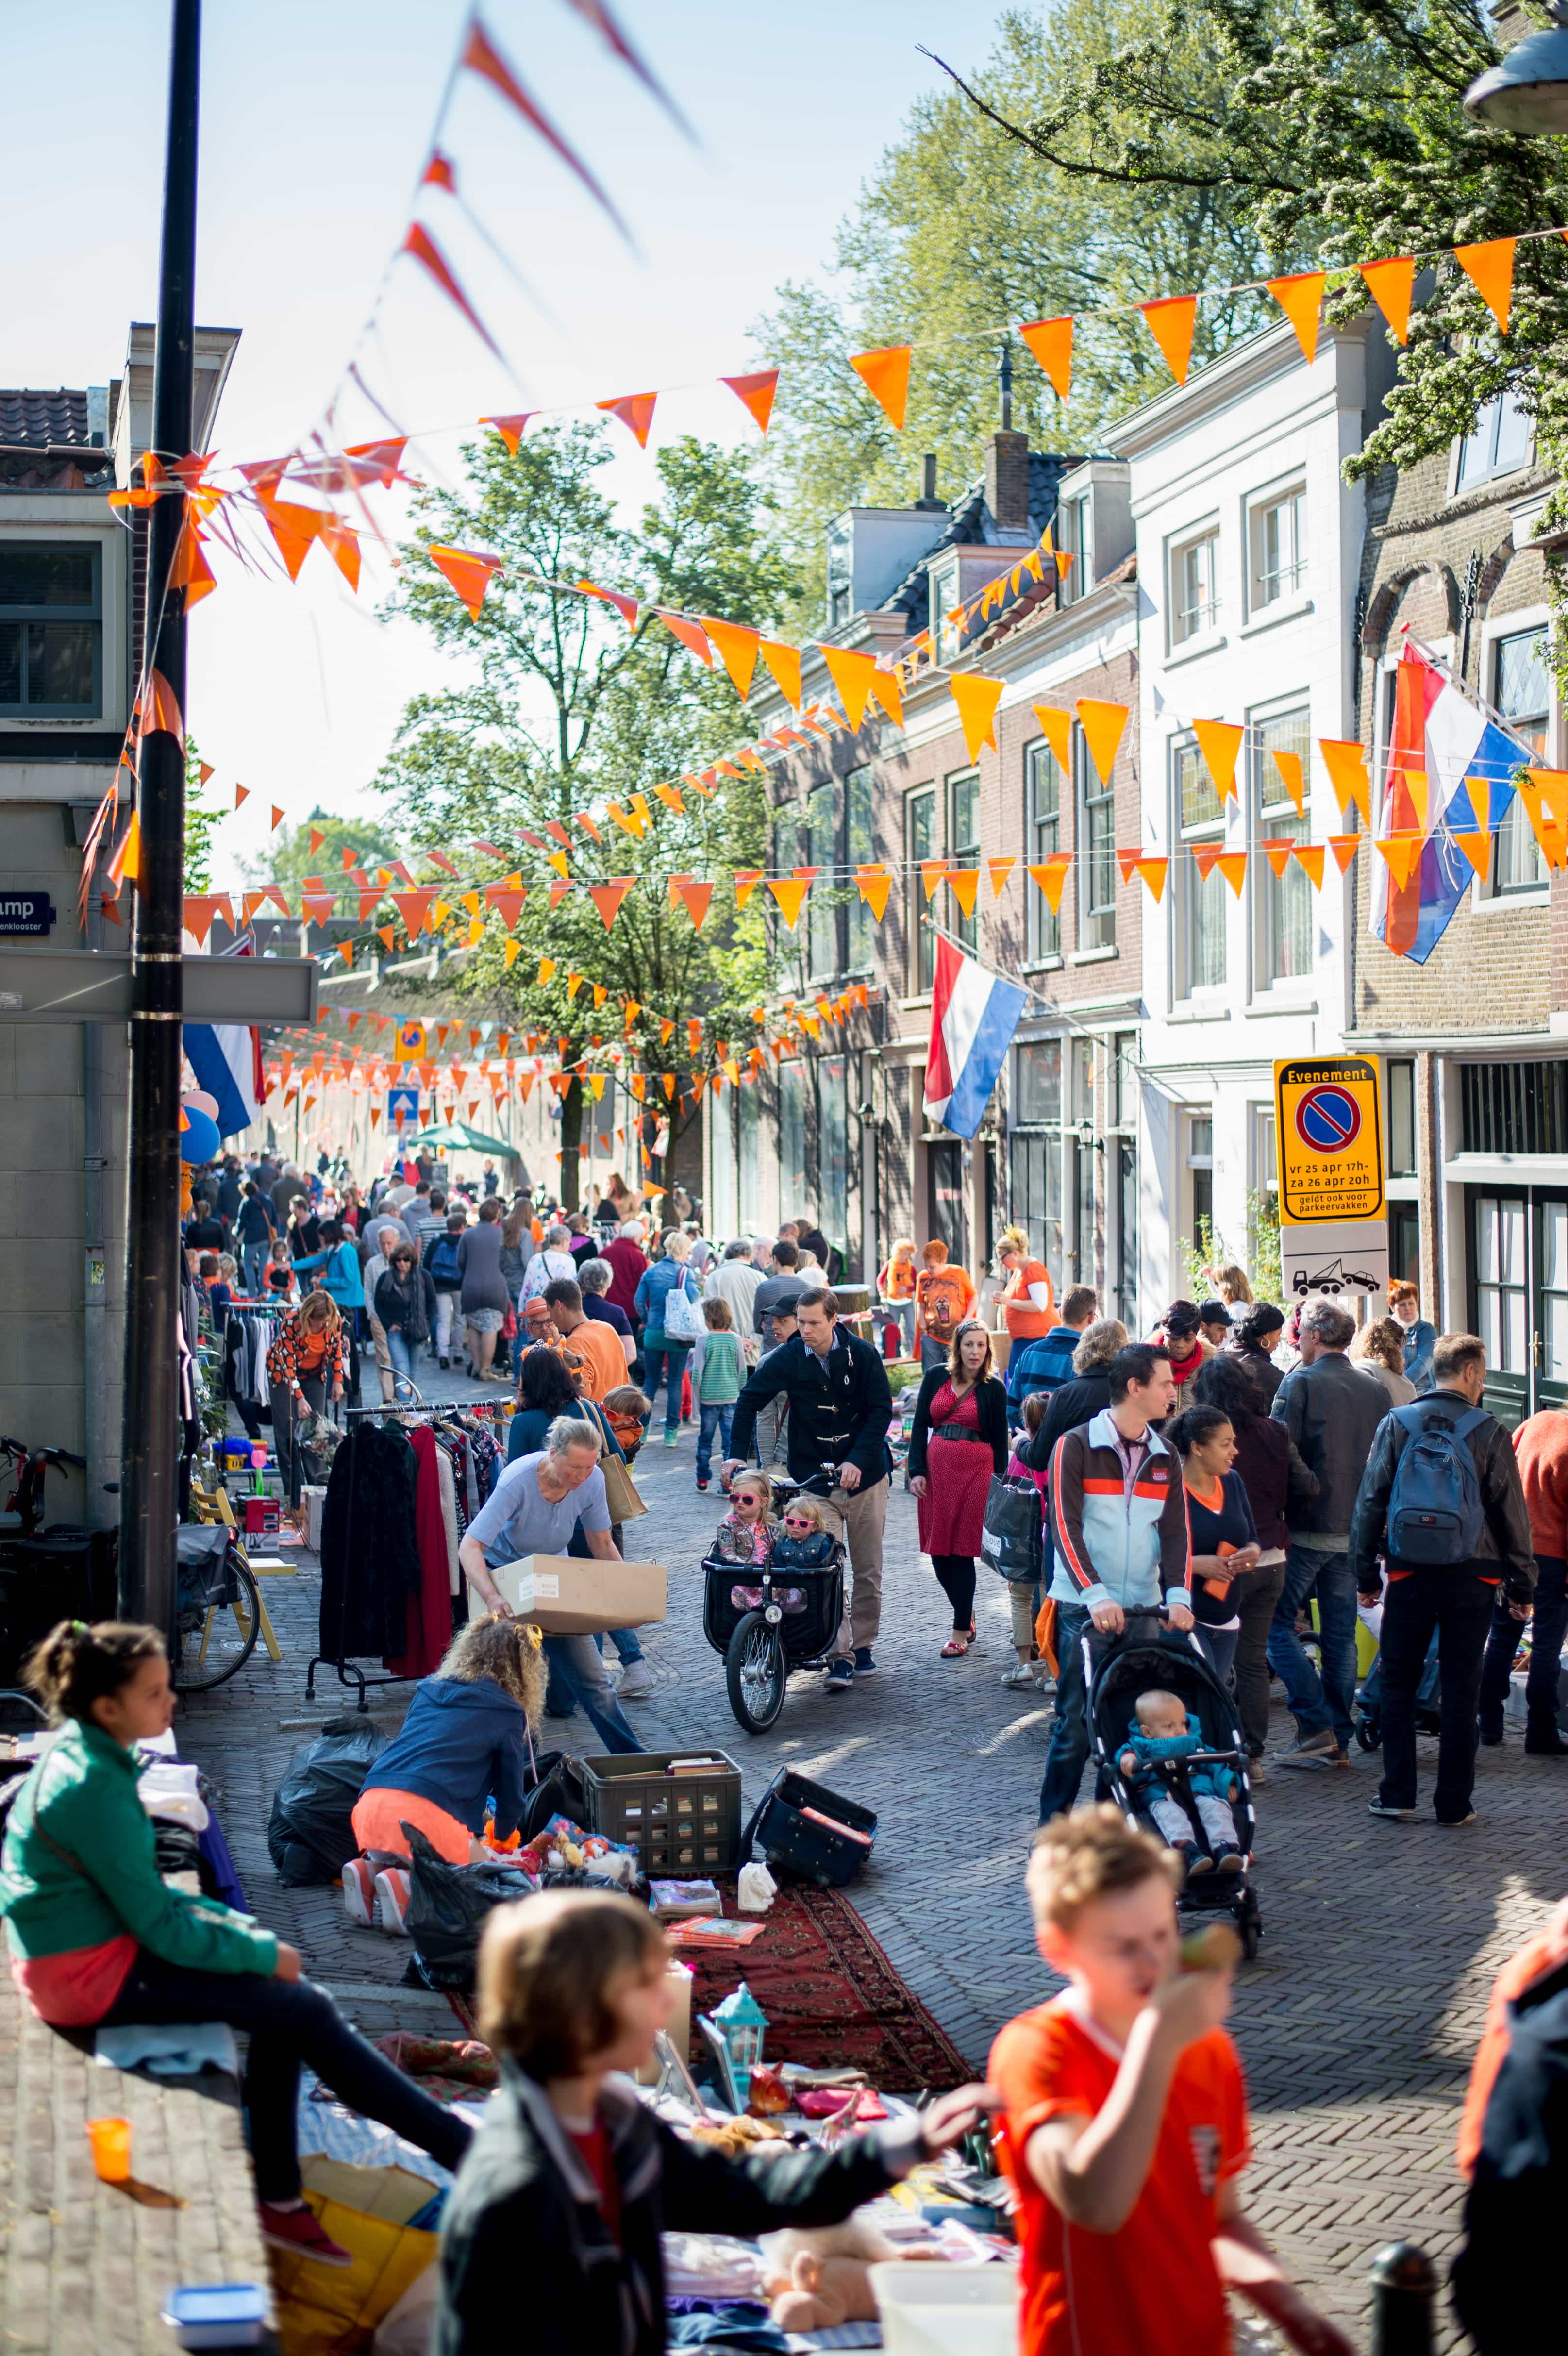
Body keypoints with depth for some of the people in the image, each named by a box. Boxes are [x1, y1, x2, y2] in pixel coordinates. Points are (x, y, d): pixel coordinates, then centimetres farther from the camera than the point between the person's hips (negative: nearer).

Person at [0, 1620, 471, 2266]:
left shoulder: (81, 1759, 7)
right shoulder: (95, 1789, -23)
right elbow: (160, 1929, -20)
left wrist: (238, 1924, 7)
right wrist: (261, 1951, -7)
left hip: (90, 1945, 10)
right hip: (92, 1975, -10)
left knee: (285, 1997, 7)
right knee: (305, 2010, -9)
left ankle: (278, 2199, 9)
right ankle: (467, 2154, -1)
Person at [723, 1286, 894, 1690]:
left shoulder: (862, 1354, -7)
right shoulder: (788, 1359, -5)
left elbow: (880, 1411, -7)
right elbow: (749, 1401, 1)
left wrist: (857, 1461, -19)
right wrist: (736, 1455, -9)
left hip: (865, 1476, 1)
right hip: (814, 1480, 0)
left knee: (868, 1569, 9)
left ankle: (863, 1646, 23)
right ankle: (841, 1655, -9)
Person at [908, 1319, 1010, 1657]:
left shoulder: (993, 1390, 2)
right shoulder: (936, 1378, 7)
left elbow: (1000, 1442, 4)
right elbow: (920, 1426, 8)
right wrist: (917, 1471, -1)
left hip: (975, 1471, -3)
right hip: (936, 1468, 3)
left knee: (962, 1550, -3)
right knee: (938, 1550, 4)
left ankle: (960, 1633, 3)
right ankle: (967, 1614, 25)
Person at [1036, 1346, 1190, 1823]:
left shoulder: (1164, 1457, 12)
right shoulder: (1076, 1447, -3)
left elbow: (1176, 1532, 7)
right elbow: (1065, 1527, -10)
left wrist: (1177, 1594, -9)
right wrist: (1095, 1594, -21)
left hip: (1144, 1608, 4)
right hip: (1084, 1609, -4)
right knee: (1077, 1725, -4)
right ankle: (1053, 1826, 7)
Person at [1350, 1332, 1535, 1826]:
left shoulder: (1397, 1424, 0)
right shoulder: (1489, 1432, -4)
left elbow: (1370, 1503, 2)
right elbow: (1511, 1514, 0)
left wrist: (1366, 1574, 10)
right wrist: (1521, 1585, 7)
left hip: (1410, 1576, 1)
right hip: (1472, 1578, -1)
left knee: (1398, 1684, 11)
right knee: (1460, 1688, 6)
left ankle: (1397, 1795, 8)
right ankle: (1454, 1803, 7)